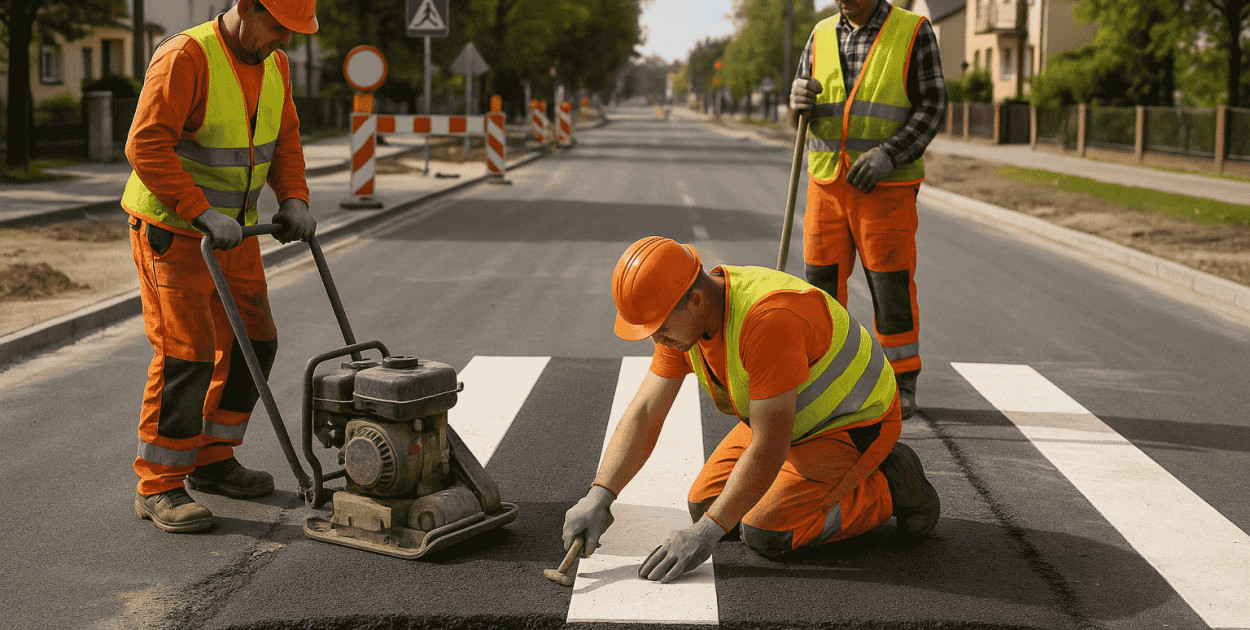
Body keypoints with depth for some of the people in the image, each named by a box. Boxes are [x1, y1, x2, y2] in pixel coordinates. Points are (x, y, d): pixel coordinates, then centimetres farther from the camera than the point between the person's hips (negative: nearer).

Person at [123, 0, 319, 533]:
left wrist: (293, 199, -5)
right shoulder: (185, 57, -22)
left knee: (253, 342, 10)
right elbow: (146, 145, -27)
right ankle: (158, 488, -2)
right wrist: (202, 213, -32)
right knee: (186, 352, -12)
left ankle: (211, 460, 25)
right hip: (169, 228, -8)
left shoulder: (274, 66, 3)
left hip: (231, 229, 8)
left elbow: (283, 139, 12)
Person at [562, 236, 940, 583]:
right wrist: (599, 497, -25)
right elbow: (643, 415, -12)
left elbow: (769, 448, -36)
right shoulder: (680, 315, -12)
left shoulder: (767, 319, -39)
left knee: (766, 532, -20)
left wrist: (706, 534, -33)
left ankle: (887, 487, 0)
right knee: (706, 506, 3)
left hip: (853, 425, -8)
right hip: (791, 416, 8)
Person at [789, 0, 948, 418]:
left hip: (886, 186, -4)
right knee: (822, 282, 3)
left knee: (891, 285, -2)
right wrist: (800, 99, -13)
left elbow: (932, 107, -6)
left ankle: (901, 386, 13)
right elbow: (804, 108, 12)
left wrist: (889, 155, -20)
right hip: (828, 181, 4)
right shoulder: (823, 35, 9)